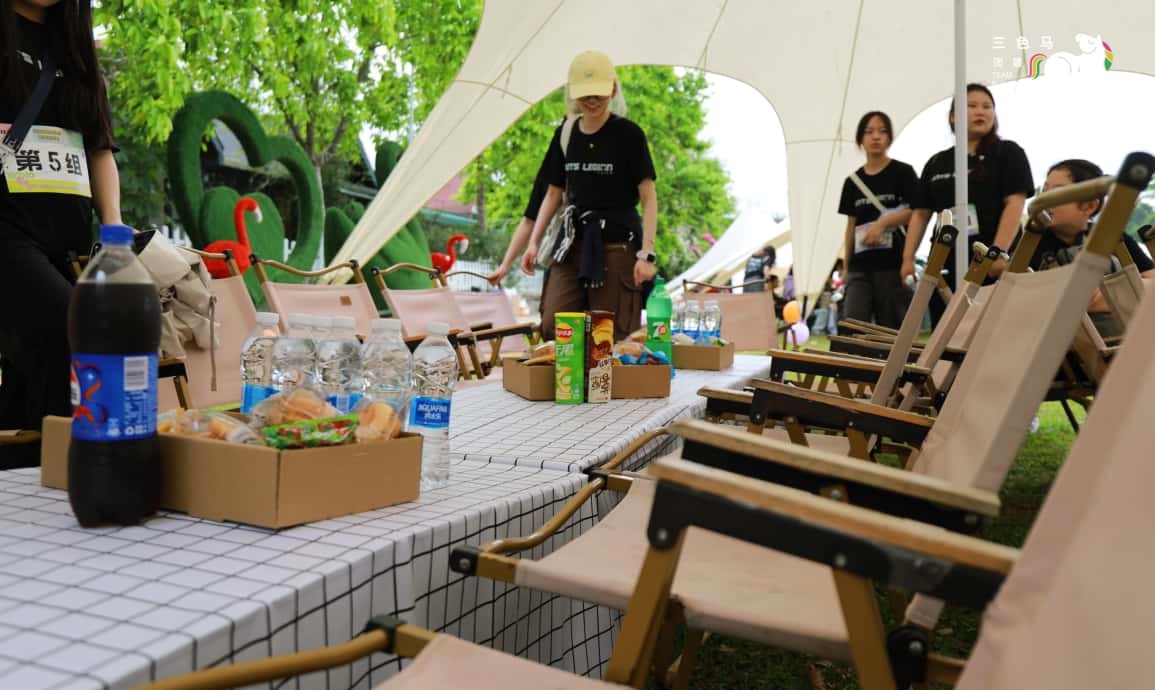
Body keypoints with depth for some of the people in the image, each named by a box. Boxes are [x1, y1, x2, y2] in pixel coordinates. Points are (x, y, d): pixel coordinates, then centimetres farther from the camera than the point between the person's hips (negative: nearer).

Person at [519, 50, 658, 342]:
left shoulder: (628, 134, -5)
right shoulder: (565, 134, 10)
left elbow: (648, 198, -5)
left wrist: (646, 253, -14)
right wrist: (534, 243, 11)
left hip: (617, 244, -4)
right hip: (574, 242, 5)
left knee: (611, 334, -6)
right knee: (552, 327, -6)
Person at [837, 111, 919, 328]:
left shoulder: (902, 173, 3)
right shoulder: (853, 181, 14)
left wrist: (883, 223, -16)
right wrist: (846, 265, 12)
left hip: (893, 264, -3)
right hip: (860, 266, 3)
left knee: (891, 328, 0)